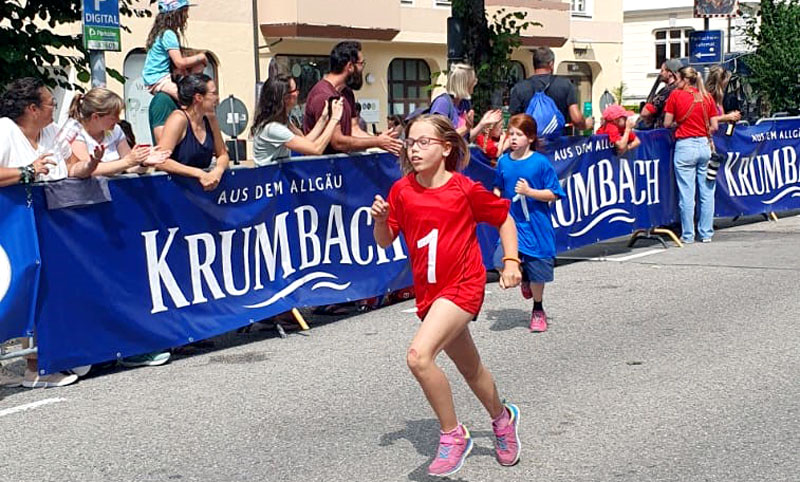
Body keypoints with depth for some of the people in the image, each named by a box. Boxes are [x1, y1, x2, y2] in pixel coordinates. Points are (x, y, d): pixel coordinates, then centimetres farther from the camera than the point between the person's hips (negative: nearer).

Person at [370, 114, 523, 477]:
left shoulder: (465, 189, -10)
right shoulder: (402, 191, 0)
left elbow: (503, 218, 5)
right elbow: (385, 241, 7)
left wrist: (511, 261, -3)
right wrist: (380, 219, -13)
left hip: (462, 286, -6)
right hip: (429, 293, 6)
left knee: (419, 355, -26)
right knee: (469, 368, 21)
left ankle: (453, 435, -8)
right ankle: (502, 417, 49)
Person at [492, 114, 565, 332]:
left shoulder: (540, 163, -9)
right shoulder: (503, 162, 2)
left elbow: (553, 194, -7)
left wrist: (529, 192, -19)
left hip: (536, 225, -2)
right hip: (511, 222, 2)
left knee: (536, 272, 7)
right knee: (502, 260, -19)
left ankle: (538, 311, 33)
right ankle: (523, 277, 18)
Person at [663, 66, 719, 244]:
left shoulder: (675, 95, -2)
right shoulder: (707, 97, 6)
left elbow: (667, 124, 1)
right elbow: (714, 127, 5)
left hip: (685, 146, -3)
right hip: (704, 145, 3)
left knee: (686, 194, 0)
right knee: (707, 192, 9)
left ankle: (688, 235, 4)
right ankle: (706, 233, 13)